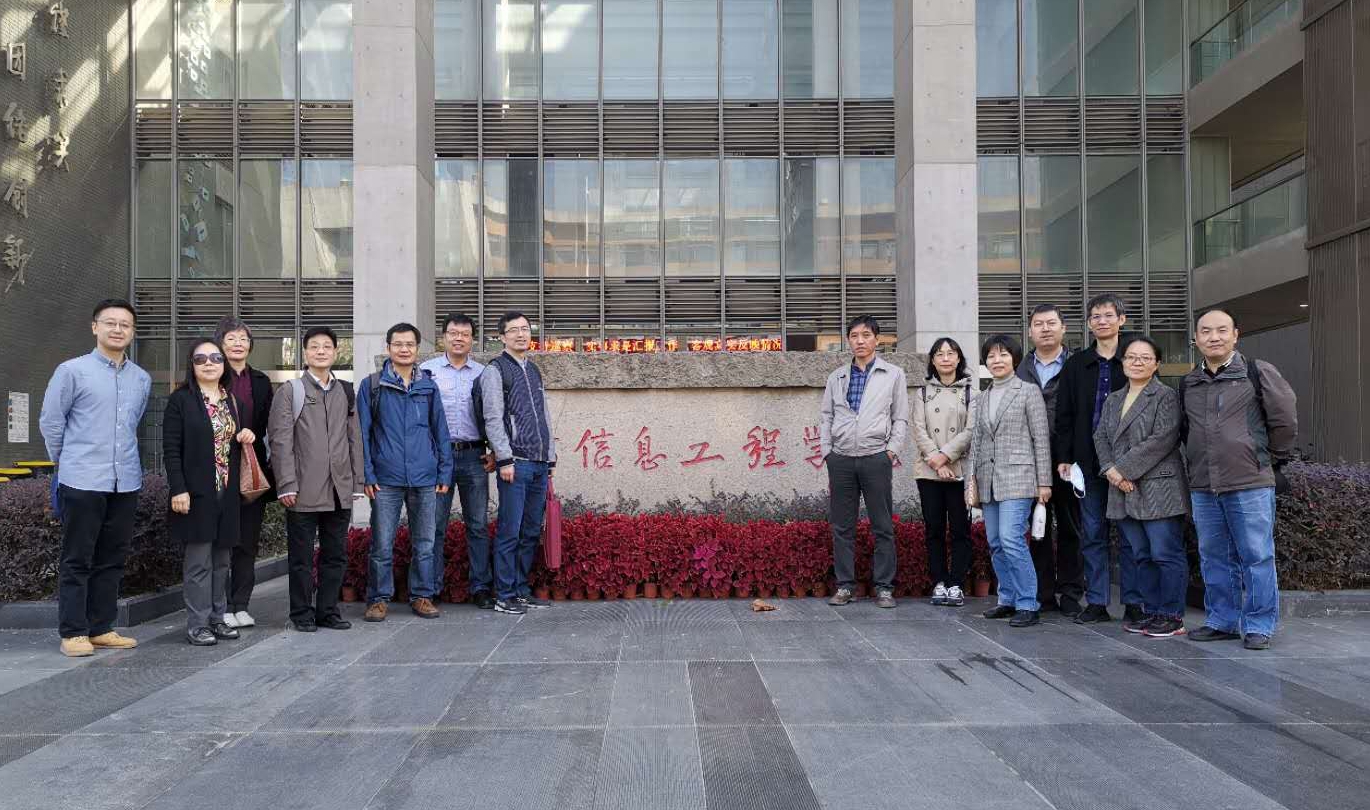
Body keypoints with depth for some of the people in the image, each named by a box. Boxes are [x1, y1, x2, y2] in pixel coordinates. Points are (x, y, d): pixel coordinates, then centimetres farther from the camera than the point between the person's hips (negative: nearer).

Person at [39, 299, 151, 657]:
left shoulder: (142, 379, 11)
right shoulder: (73, 371, -4)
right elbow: (50, 421, 1)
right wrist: (68, 461, 8)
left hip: (126, 483, 5)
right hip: (82, 482, -5)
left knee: (112, 560, 10)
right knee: (77, 560, 2)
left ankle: (101, 628, 20)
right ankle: (73, 632, 10)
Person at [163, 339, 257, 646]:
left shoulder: (232, 399, 15)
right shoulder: (180, 400, -3)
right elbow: (171, 449, -7)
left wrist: (247, 437, 1)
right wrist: (178, 490, -15)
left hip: (228, 493, 6)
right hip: (197, 493, -5)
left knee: (221, 560, 10)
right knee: (199, 561, -3)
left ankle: (217, 618, 19)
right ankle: (197, 624, 4)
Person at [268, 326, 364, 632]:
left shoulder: (346, 391, 14)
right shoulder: (290, 391, 2)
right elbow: (281, 441, -5)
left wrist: (357, 482, 8)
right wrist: (287, 484, -12)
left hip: (340, 490, 4)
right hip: (304, 491, -4)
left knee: (336, 554, 9)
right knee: (302, 556, 4)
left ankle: (328, 610, 19)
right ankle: (302, 613, 15)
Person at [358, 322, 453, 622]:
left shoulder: (428, 386, 10)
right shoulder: (371, 385, 3)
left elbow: (441, 432, 11)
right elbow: (362, 433, 1)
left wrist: (444, 473, 4)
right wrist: (368, 475, -6)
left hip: (425, 478, 2)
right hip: (386, 479, -2)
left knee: (424, 543, 9)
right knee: (382, 545, 2)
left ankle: (421, 596, 20)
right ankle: (378, 599, 15)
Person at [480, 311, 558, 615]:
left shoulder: (534, 370, 19)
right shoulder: (495, 370, -2)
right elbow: (492, 418, -9)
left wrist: (551, 458, 18)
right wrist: (505, 459, -14)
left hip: (539, 465, 7)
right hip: (515, 463, -7)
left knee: (532, 532, 10)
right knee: (510, 532, -4)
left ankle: (521, 590, 19)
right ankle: (505, 596, 4)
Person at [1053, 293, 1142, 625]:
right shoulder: (1076, 365, 10)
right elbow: (1064, 415, 8)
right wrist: (1063, 457, 1)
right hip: (1088, 461, 2)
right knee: (1093, 534, 6)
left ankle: (1133, 603, 10)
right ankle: (1096, 603, 12)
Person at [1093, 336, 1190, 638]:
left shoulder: (1166, 396, -3)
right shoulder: (1113, 400, 18)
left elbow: (1162, 439, -14)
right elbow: (1101, 437, 11)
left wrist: (1124, 469, -15)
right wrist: (1111, 470, -6)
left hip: (1159, 489, -7)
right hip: (1125, 492, 7)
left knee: (1166, 554, -4)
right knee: (1142, 555, 12)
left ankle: (1172, 616, 5)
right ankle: (1151, 611, 20)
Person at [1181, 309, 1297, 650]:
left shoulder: (1258, 373, -2)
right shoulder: (1188, 384, 13)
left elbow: (1285, 421, 0)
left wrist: (1272, 461, 6)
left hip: (1251, 485, -5)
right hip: (1203, 488, 5)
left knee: (1257, 556, 0)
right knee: (1214, 558, 11)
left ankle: (1258, 625, 10)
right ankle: (1222, 621, 22)